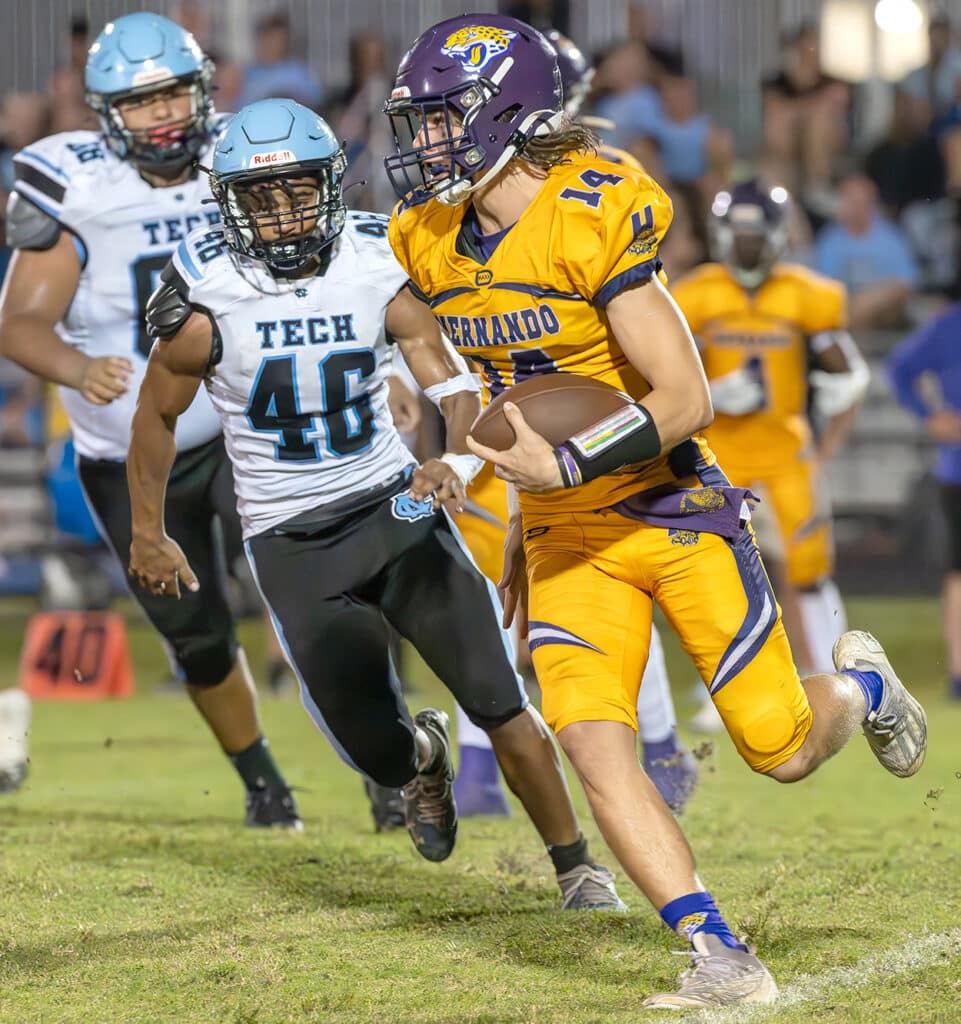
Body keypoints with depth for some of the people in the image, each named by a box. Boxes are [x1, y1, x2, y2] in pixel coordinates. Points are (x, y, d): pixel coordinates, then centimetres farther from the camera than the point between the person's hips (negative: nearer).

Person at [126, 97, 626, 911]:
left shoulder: (375, 264, -8)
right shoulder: (208, 292, -12)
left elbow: (450, 378, -12)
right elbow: (158, 416, 4)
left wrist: (458, 456, -33)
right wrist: (148, 532, 12)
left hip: (395, 506, 1)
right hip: (292, 541, -1)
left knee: (501, 707, -5)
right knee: (378, 754, -1)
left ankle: (577, 866, 14)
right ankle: (422, 755, 37)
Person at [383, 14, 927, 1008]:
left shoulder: (593, 219, -21)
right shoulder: (436, 244, 3)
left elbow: (686, 398, -23)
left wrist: (565, 463, -29)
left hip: (676, 513, -5)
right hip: (567, 536, 6)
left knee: (781, 751, 1)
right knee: (593, 746, -15)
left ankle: (859, 684, 37)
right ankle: (721, 960, -12)